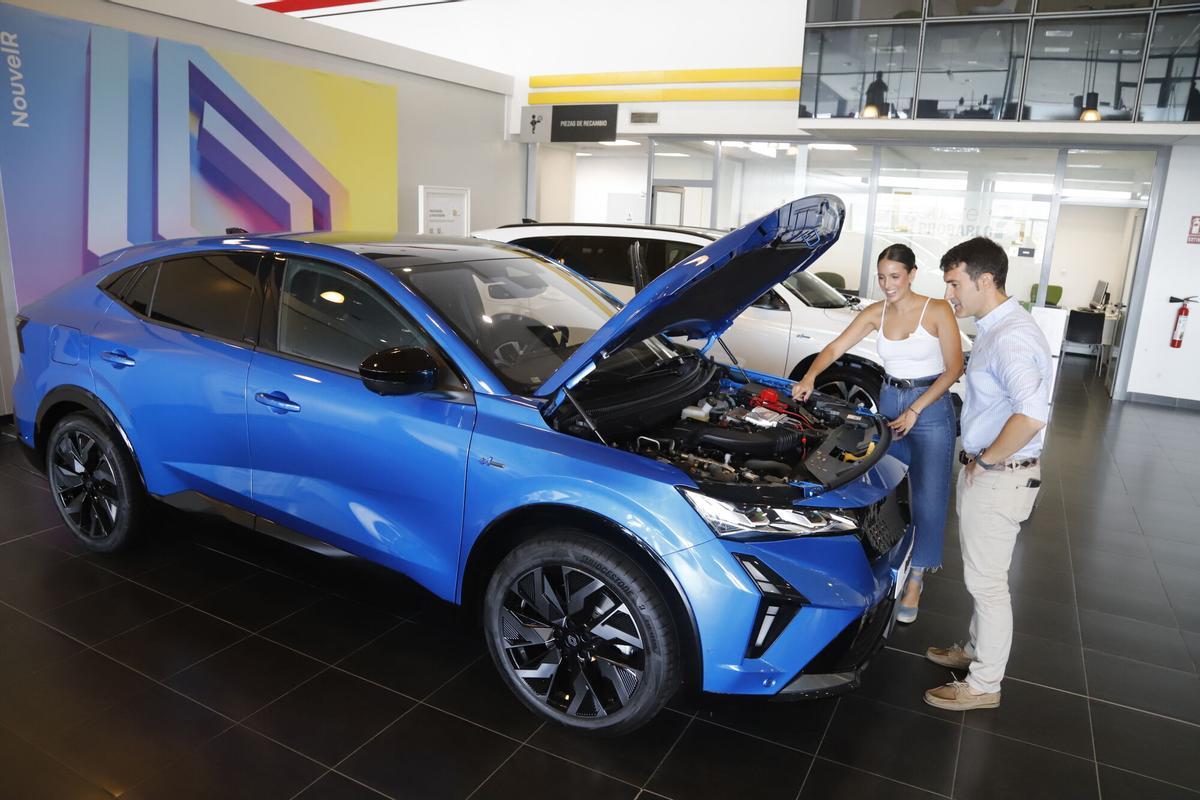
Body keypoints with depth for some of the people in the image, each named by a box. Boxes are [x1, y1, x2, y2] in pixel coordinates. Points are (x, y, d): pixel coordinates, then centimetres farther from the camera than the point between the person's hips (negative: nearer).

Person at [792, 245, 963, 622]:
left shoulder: (937, 310, -11)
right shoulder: (875, 313, 0)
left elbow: (953, 368, -10)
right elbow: (836, 348, -2)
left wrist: (914, 411, -15)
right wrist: (810, 377, -22)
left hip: (930, 408, -4)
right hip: (888, 403, 4)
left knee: (928, 497, -1)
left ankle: (916, 580, 11)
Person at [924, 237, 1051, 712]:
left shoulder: (1010, 337, -24)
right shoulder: (996, 327, 9)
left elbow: (1031, 414, -38)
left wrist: (987, 458, -23)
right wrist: (980, 458, 14)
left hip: (999, 477, -10)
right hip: (985, 471, 10)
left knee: (987, 580, 3)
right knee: (981, 574, 23)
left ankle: (984, 685, 18)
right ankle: (977, 650, 41)